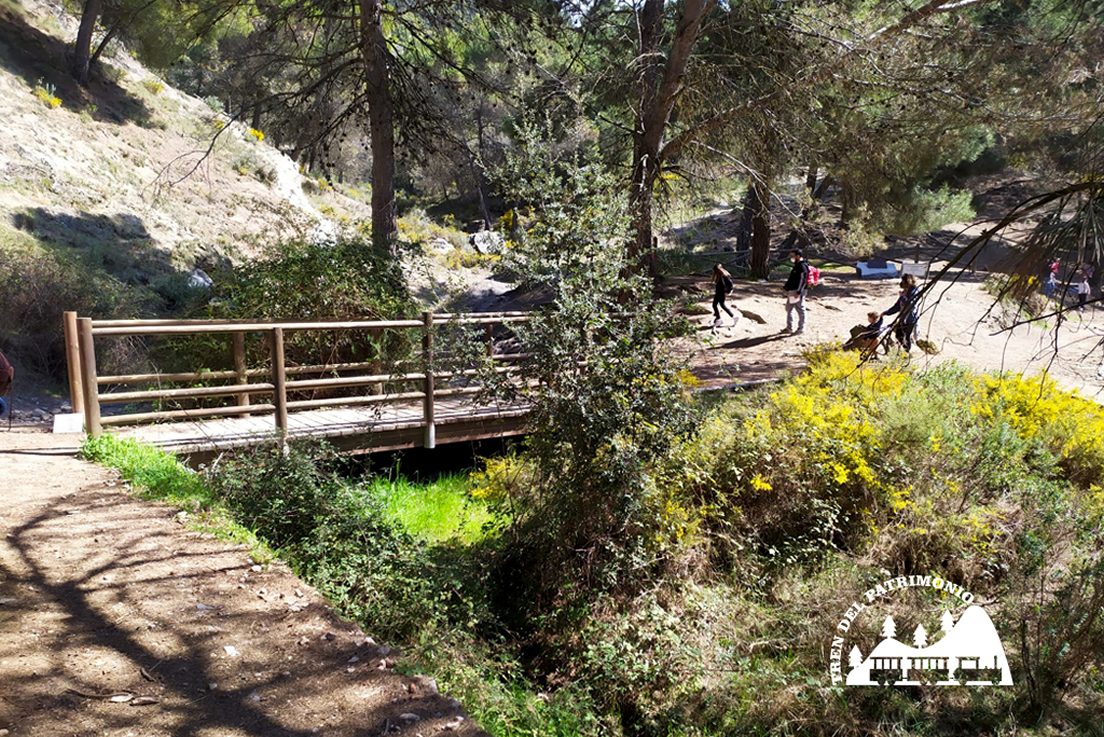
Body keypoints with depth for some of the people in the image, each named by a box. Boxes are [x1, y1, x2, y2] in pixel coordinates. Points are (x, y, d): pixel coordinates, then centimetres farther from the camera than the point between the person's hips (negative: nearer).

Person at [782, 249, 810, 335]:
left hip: (798, 292, -10)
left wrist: (799, 292, -29)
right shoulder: (796, 265, 16)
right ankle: (789, 328, 24)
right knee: (789, 309, 15)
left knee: (800, 310, 0)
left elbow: (802, 281, -23)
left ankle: (801, 329, 8)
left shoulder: (803, 266, -15)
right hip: (791, 291, 11)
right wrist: (786, 287, 26)